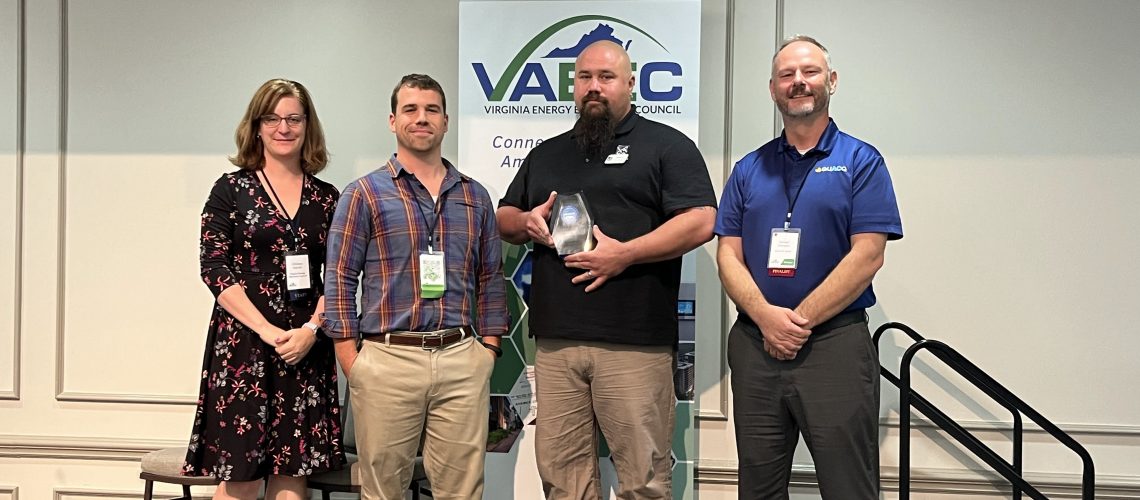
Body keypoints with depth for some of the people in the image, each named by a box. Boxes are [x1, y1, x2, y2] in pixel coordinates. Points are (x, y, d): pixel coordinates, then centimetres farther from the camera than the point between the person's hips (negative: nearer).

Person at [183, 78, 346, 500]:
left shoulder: (326, 197, 10)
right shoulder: (231, 189, 3)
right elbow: (214, 269, -5)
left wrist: (311, 329, -9)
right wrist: (268, 332, -14)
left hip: (307, 347, 3)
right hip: (243, 341, -2)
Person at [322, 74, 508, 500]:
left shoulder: (475, 197, 13)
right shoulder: (365, 194, 2)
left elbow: (490, 279, 16)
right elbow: (340, 280, -1)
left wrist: (488, 349, 7)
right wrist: (352, 365, -6)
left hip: (462, 361, 3)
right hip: (388, 359, -2)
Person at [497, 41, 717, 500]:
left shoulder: (666, 146, 4)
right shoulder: (545, 155, 21)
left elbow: (701, 221, -7)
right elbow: (504, 220, 27)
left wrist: (624, 253, -16)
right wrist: (527, 223, 2)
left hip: (634, 342, -5)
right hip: (555, 341, 5)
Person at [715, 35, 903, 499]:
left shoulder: (861, 161, 1)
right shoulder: (748, 170, 12)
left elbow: (867, 256, -9)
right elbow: (729, 256, 5)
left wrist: (799, 320, -13)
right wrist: (766, 317, -12)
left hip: (836, 343, -3)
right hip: (754, 345, 4)